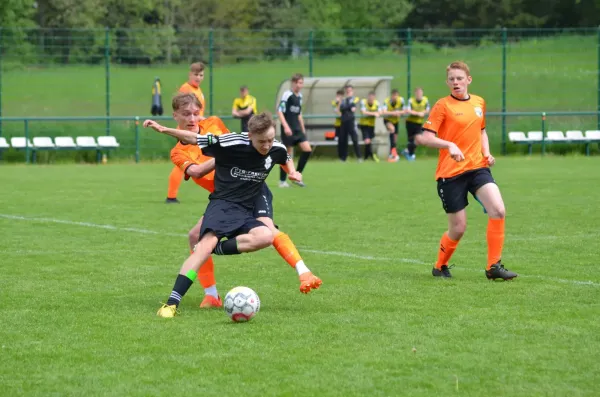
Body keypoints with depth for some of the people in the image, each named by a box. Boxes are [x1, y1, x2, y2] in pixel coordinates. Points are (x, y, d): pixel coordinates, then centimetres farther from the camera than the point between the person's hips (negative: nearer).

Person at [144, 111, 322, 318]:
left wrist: (292, 172, 9)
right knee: (207, 243, -30)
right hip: (222, 205, -5)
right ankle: (171, 303, -32)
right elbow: (195, 138, -6)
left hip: (246, 212, 5)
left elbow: (286, 158, 29)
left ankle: (216, 248, -15)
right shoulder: (232, 143, -14)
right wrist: (163, 129, -13)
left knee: (266, 237, -29)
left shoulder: (276, 149, 2)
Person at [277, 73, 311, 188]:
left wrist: (303, 129, 22)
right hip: (288, 130, -7)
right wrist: (286, 126, -23)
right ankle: (282, 181, 9)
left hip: (297, 129, 7)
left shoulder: (300, 96, 13)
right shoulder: (287, 95, -11)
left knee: (307, 150, -4)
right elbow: (279, 111, -15)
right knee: (288, 153, -3)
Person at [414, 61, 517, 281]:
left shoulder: (479, 102, 10)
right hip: (451, 173, -4)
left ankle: (494, 266, -6)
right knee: (458, 228, 0)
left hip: (477, 167, 4)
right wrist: (449, 145, -29)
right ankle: (440, 266, 27)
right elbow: (425, 137, -15)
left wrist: (486, 152, 9)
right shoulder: (443, 105, -7)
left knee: (498, 211, -16)